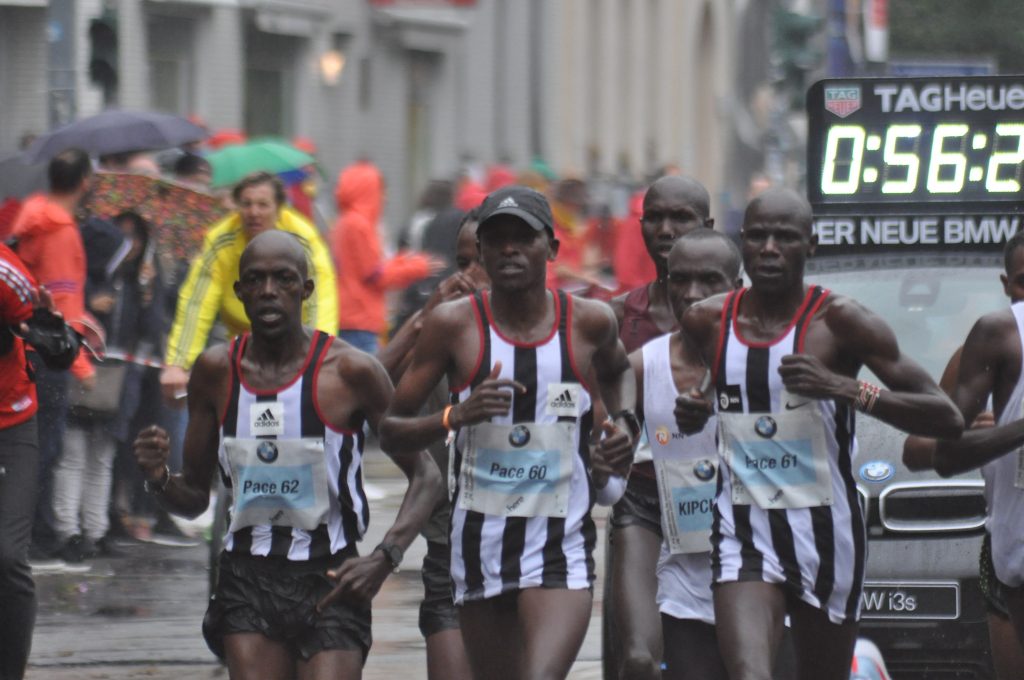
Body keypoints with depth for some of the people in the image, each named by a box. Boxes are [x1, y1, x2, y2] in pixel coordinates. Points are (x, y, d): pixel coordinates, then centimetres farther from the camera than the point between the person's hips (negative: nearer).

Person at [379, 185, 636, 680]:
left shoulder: (588, 322, 1)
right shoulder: (454, 324, -3)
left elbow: (617, 371, 27)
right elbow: (390, 430, -1)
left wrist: (625, 422, 7)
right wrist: (456, 416, -19)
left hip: (561, 551, -1)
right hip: (481, 543, 2)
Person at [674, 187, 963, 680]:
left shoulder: (838, 321, -8)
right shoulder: (707, 322, 4)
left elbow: (948, 419, -12)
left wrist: (847, 389, -25)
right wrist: (689, 414, 2)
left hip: (825, 538, -1)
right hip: (745, 539, 1)